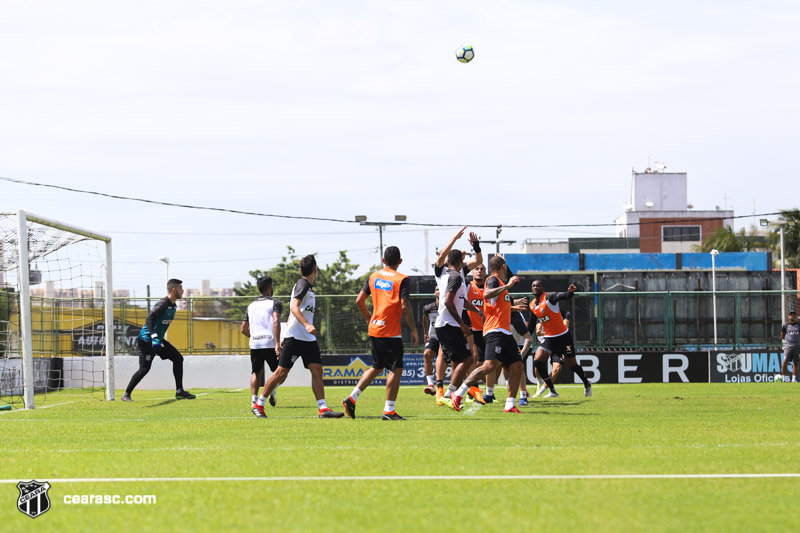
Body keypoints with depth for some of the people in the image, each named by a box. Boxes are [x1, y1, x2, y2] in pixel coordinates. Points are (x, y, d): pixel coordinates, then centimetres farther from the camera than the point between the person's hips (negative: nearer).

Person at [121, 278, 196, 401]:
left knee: (178, 358, 3)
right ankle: (126, 394, 0)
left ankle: (179, 392, 6)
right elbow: (149, 320, -30)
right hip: (146, 340, -9)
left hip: (158, 340, 9)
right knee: (144, 368, -12)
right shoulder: (163, 304, -20)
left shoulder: (173, 306, 10)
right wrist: (155, 338, -39)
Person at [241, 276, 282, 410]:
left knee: (256, 373, 14)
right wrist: (277, 344, -21)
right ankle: (273, 390, -15)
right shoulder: (275, 303, 0)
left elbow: (243, 329, 19)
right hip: (270, 343, -4)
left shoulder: (251, 306, 17)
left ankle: (254, 400, -3)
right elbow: (276, 322, -16)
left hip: (255, 344, 4)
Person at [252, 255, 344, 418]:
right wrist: (307, 325, -36)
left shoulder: (308, 287, 18)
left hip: (308, 338, 9)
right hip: (295, 337, -9)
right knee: (281, 372, -5)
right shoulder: (302, 285, -9)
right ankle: (259, 405, 5)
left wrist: (286, 338, 26)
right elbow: (294, 307, -23)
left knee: (317, 370, -2)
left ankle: (323, 408, -7)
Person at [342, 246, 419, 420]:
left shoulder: (373, 277, 9)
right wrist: (413, 329, -8)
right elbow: (405, 307, -16)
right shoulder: (402, 280, -9)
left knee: (377, 367, 19)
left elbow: (359, 300, 11)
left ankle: (352, 398, 10)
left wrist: (368, 317, 28)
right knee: (396, 369, -1)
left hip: (374, 329, 7)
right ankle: (389, 411, -4)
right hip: (391, 332, -7)